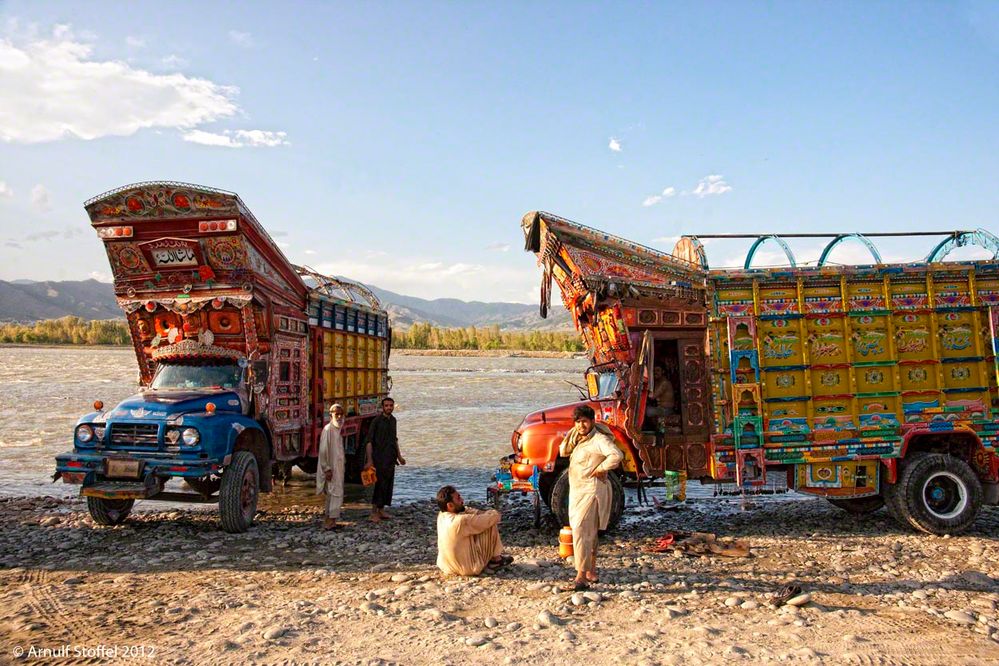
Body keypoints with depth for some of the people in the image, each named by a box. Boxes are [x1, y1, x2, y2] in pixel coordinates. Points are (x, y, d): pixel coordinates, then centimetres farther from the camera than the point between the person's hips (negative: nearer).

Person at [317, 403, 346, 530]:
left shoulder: (337, 429, 13)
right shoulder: (328, 430, -15)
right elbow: (323, 451, -19)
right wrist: (327, 469, -20)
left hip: (337, 467, 10)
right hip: (331, 468, -10)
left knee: (332, 495, 12)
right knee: (336, 494, -10)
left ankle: (330, 522, 18)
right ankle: (329, 522, -7)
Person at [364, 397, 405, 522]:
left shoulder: (393, 420, 10)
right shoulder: (376, 420, -10)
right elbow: (369, 441, -12)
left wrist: (399, 456, 22)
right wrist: (369, 459, -19)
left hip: (390, 458, 7)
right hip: (379, 458, -7)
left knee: (389, 484, 9)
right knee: (380, 484, -8)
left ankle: (381, 510, 19)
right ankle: (374, 513, 0)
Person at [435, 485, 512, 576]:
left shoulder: (442, 515, -6)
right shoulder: (461, 521, -30)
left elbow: (467, 510, 8)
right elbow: (494, 516, -20)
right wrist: (495, 514, 2)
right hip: (468, 568, -8)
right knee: (492, 525, -8)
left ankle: (492, 556, 30)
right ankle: (495, 559, 11)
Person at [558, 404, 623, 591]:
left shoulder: (599, 439, -17)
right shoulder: (580, 438, 12)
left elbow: (616, 456, -31)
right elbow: (563, 452, 7)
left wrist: (600, 469, -20)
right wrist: (572, 435, -5)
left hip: (591, 490, -10)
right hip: (578, 490, 10)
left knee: (581, 531, -15)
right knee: (589, 533, 18)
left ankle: (581, 577, -15)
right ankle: (591, 572, 31)